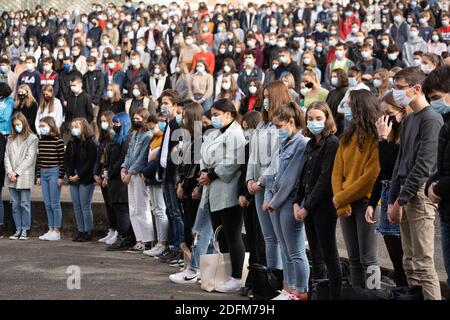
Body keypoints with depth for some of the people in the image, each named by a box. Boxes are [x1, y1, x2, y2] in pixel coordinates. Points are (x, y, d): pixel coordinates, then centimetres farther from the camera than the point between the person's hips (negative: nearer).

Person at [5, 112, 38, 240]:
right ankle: (18, 230, 12)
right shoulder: (11, 138, 15)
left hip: (24, 177, -5)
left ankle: (25, 230, 3)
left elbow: (30, 158, -7)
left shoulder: (32, 138, -1)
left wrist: (17, 172, -11)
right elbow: (7, 156, 9)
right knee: (15, 205, 6)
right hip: (11, 177, 5)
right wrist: (9, 172, -6)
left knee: (25, 204, -2)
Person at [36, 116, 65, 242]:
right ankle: (50, 230, 14)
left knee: (55, 204, -3)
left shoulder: (58, 141, -9)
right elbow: (39, 159, 14)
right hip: (43, 173, 6)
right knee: (47, 204, 9)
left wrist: (61, 176, -13)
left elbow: (62, 160, -10)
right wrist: (38, 175, 12)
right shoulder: (41, 141, 10)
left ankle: (56, 231, 3)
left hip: (54, 172, -6)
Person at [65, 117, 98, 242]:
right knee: (76, 206, 7)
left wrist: (78, 175, -15)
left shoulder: (90, 143, -7)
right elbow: (66, 160, 11)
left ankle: (88, 232, 2)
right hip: (73, 179, 7)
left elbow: (90, 162, -13)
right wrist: (69, 175, -4)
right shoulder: (71, 143, 12)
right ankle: (80, 230, 12)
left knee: (85, 205, -5)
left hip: (86, 180, -7)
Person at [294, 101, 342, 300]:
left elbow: (324, 179, -16)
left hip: (324, 205, -8)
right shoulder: (311, 144, 15)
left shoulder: (332, 143, -11)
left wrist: (307, 206, -14)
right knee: (315, 255, 11)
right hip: (309, 206, 8)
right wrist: (297, 202, 4)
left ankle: (335, 294, 0)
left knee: (329, 255, -4)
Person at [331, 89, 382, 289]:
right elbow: (337, 172, 9)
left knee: (367, 259, -6)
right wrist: (341, 203, -5)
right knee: (354, 259, 10)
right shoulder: (347, 136, 13)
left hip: (365, 200, -7)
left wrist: (341, 198, -12)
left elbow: (371, 175, -15)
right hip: (345, 204, 7)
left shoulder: (376, 137, -9)